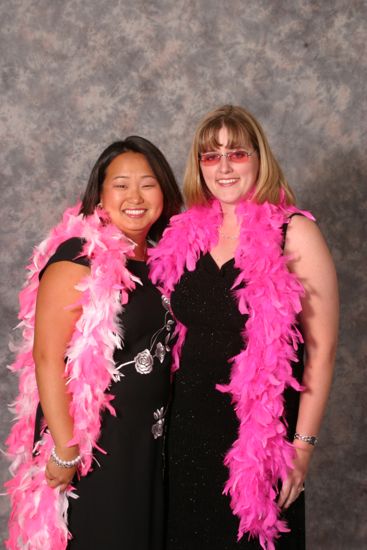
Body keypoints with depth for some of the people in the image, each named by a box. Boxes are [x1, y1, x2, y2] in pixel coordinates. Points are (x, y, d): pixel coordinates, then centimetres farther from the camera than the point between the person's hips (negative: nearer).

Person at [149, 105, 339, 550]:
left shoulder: (293, 234, -10)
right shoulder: (186, 234, 3)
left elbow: (322, 347, -11)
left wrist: (303, 443, -12)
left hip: (262, 430, -4)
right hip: (190, 425, 4)